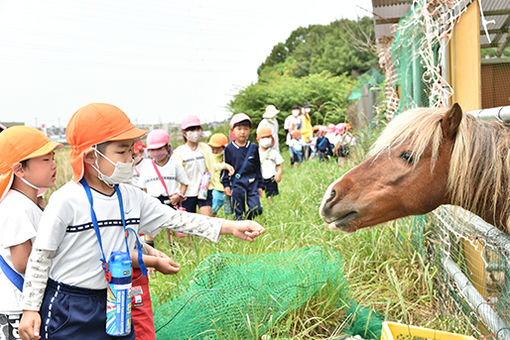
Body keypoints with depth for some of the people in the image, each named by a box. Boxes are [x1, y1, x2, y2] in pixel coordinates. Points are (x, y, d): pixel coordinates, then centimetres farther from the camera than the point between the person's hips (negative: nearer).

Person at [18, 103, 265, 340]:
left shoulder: (132, 197, 0)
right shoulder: (66, 201, -16)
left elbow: (174, 219, 3)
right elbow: (40, 256, -10)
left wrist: (230, 227, -3)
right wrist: (30, 309, -10)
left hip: (114, 305, 6)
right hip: (67, 311, -5)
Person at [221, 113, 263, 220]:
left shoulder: (253, 147, 5)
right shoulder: (229, 148, -1)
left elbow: (258, 168, 11)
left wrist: (260, 185, 11)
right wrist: (226, 185, 0)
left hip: (252, 182, 2)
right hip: (237, 183, -2)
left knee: (256, 209, -5)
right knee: (238, 212, 3)